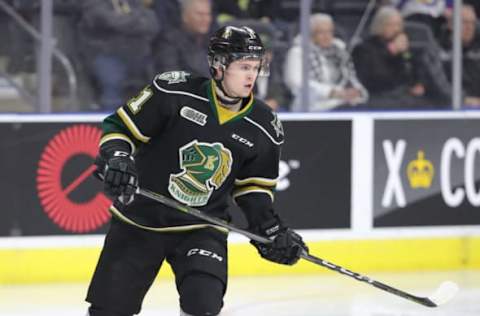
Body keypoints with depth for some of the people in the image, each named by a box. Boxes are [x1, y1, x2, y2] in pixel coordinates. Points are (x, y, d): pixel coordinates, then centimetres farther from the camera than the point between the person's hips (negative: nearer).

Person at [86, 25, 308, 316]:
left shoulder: (263, 127, -4)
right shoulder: (174, 92, -15)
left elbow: (253, 187, 8)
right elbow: (121, 126, -7)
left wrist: (272, 230, -3)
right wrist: (116, 158, -26)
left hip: (202, 229, 1)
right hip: (138, 222, -1)